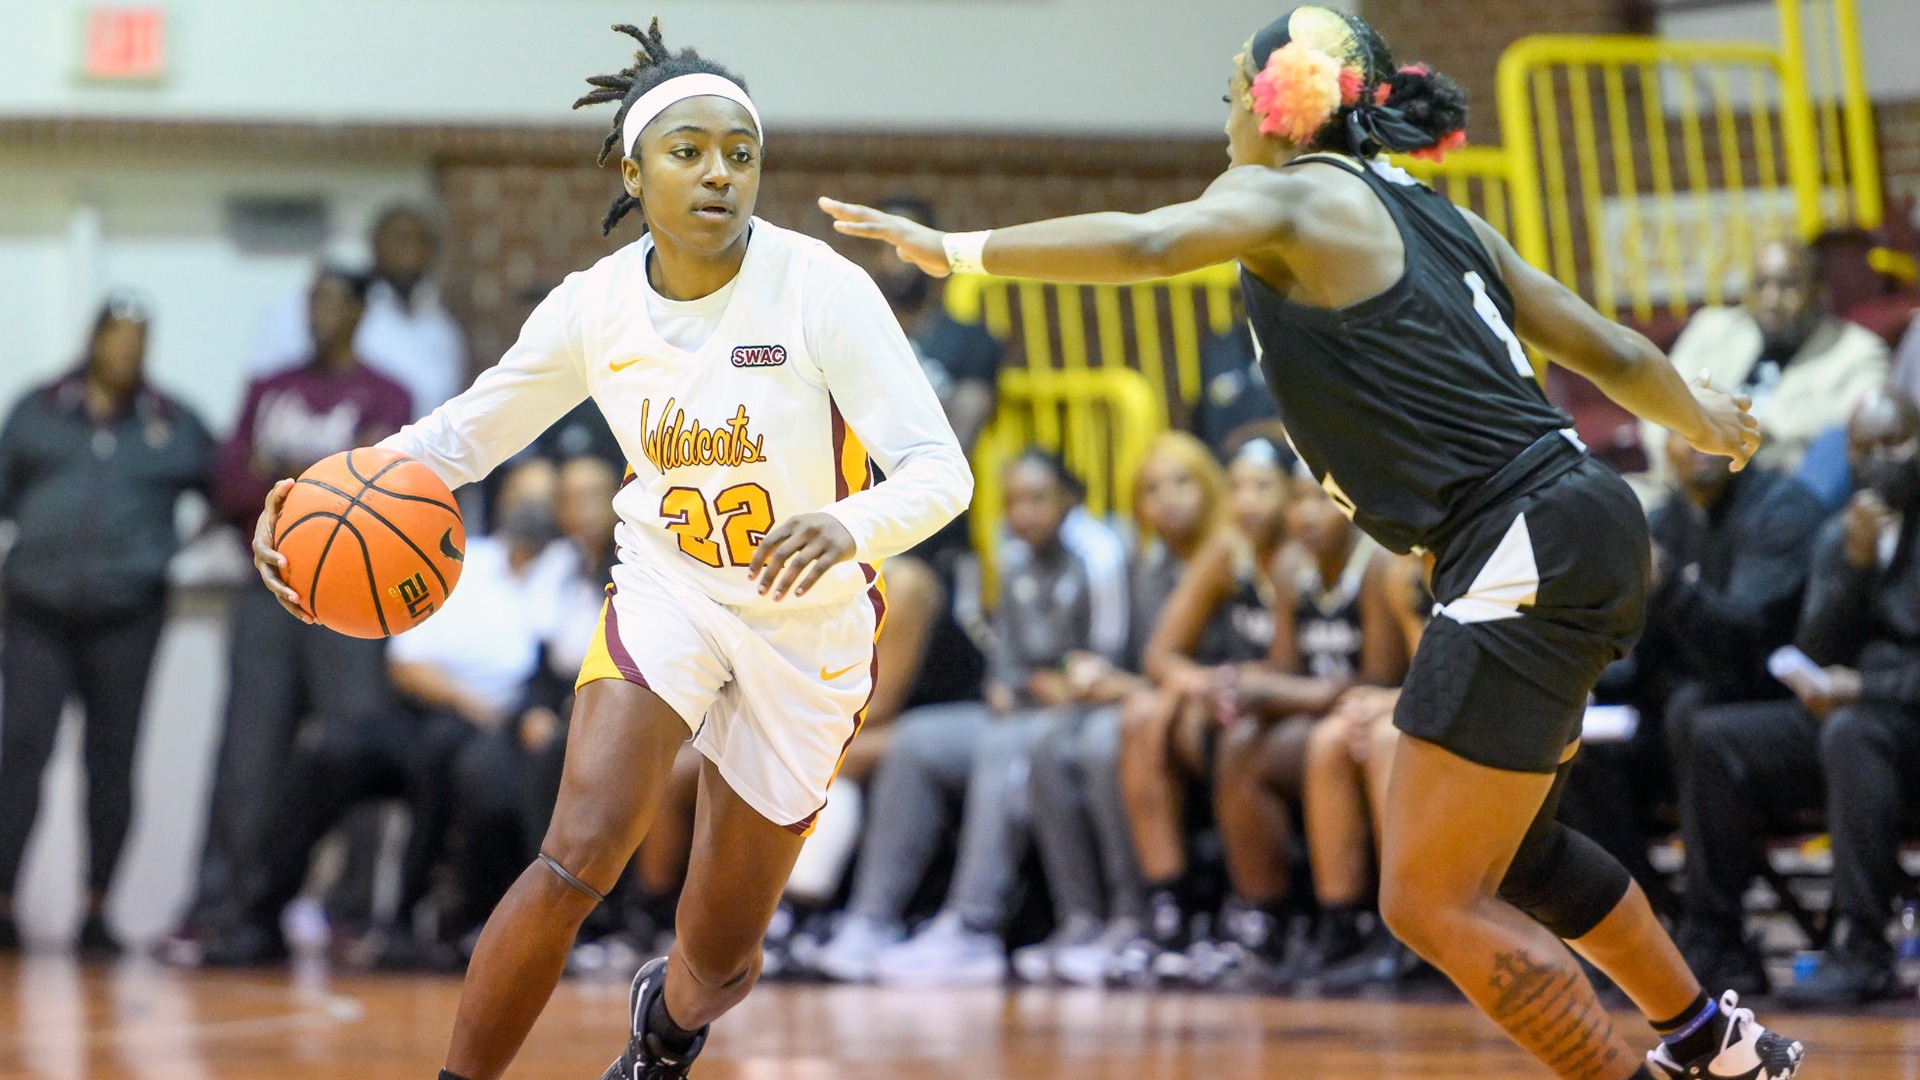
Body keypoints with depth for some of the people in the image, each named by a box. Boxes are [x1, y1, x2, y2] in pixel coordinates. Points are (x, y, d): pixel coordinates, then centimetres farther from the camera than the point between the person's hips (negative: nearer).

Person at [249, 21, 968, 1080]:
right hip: (666, 585, 1)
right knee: (574, 860, -25)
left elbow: (940, 471, -25)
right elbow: (462, 433, 3)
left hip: (808, 623, -1)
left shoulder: (819, 288, -21)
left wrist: (848, 527, -47)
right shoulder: (595, 306, -10)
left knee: (716, 962, 8)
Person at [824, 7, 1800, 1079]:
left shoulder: (1294, 198, -5)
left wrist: (956, 249, -19)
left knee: (1432, 898, -4)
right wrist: (1701, 417, 41)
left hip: (1528, 551, -9)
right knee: (1501, 845, 29)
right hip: (1579, 527, 9)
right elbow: (1610, 351, 21)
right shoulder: (1434, 215, 17)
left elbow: (1145, 242, -24)